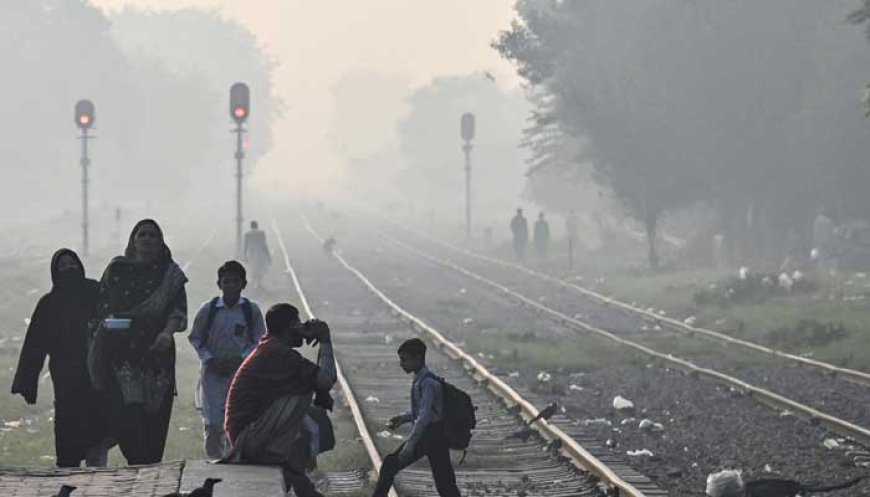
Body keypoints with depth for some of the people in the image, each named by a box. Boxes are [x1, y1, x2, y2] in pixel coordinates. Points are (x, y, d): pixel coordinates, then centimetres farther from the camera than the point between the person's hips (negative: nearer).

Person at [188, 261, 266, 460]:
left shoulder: (251, 310, -4)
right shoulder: (208, 309, -4)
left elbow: (259, 342, 4)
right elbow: (195, 338, 6)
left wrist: (240, 358, -10)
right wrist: (210, 359, -7)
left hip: (241, 373, 0)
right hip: (213, 373, 0)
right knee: (213, 423, -6)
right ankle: (214, 460, 9)